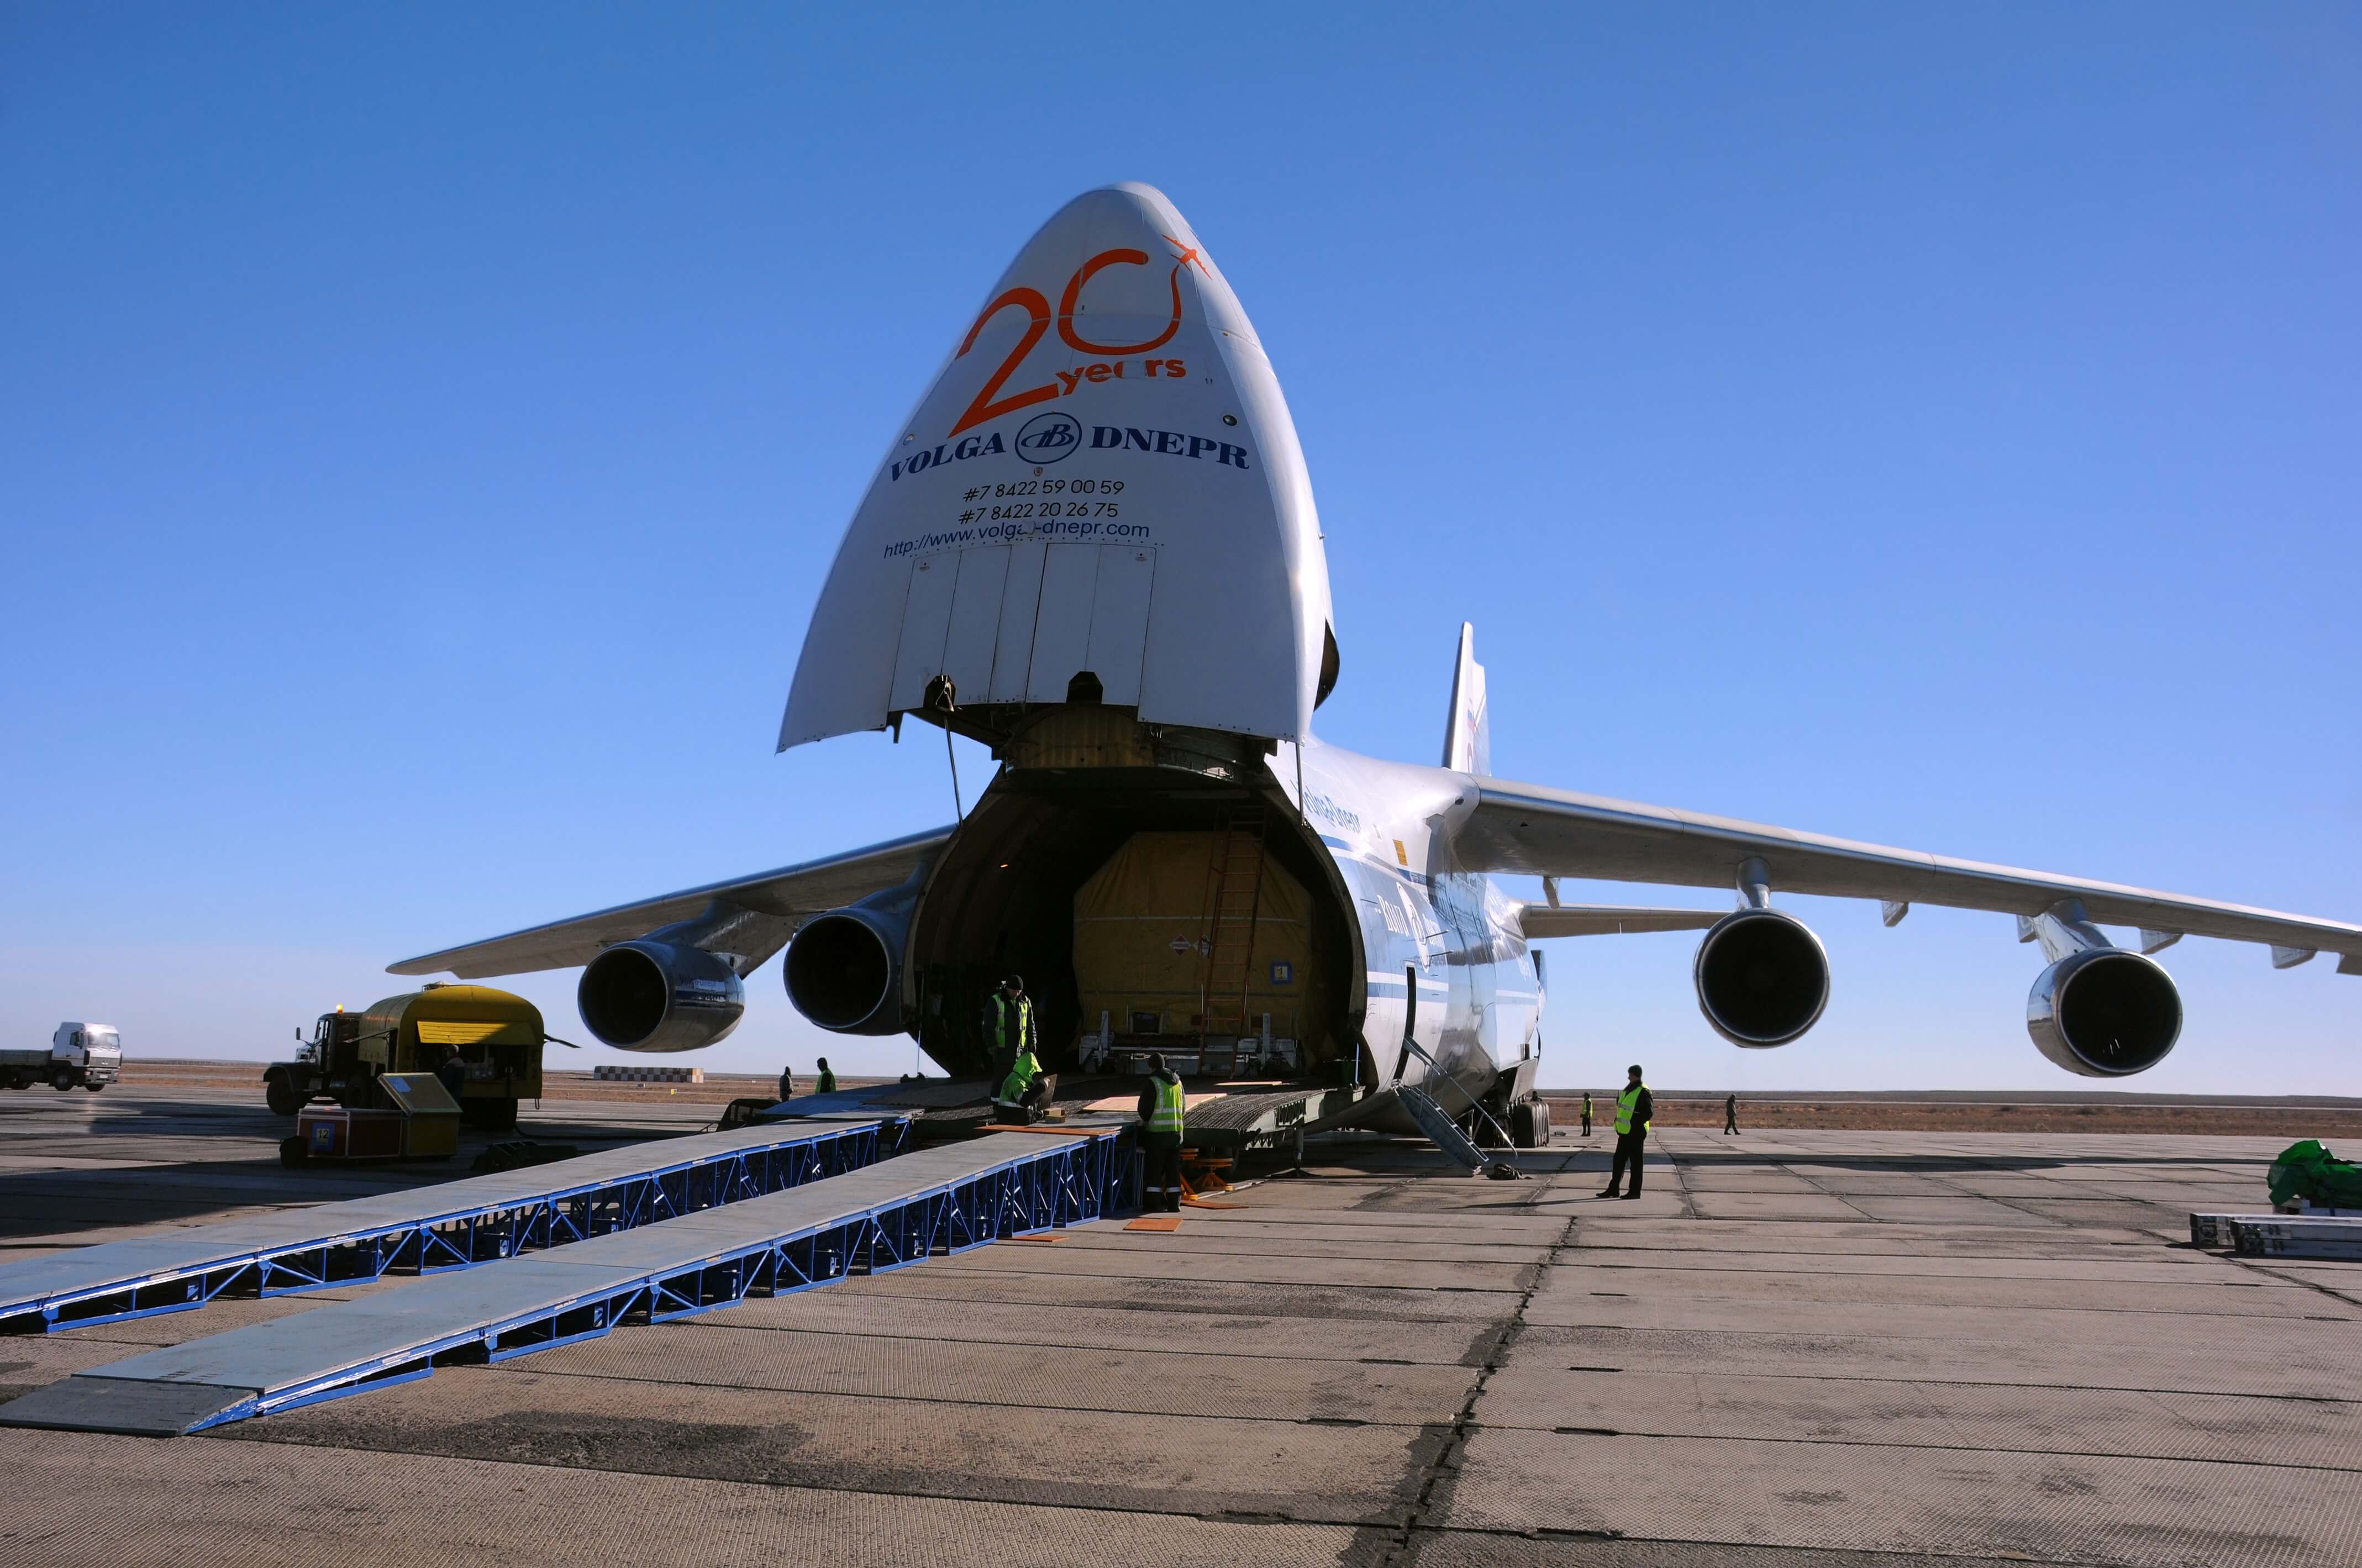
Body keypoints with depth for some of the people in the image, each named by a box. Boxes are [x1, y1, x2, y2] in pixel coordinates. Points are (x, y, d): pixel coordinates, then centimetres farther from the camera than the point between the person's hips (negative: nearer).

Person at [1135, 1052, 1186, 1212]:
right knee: (1173, 1168, 11)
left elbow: (1144, 1108, -7)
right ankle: (1174, 1203, 11)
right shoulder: (1178, 1082, 12)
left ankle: (1153, 1202, 4)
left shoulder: (1153, 1082, -9)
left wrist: (1146, 1119, 13)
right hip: (1176, 1130, 6)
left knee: (1153, 1168, 3)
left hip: (1157, 1132, -6)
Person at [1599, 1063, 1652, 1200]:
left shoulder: (1643, 1092, -14)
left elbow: (1649, 1112, -20)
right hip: (1625, 1132, 9)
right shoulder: (1628, 1090, 14)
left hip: (1636, 1133, -9)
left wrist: (1635, 1123, -21)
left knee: (1635, 1163, 0)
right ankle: (1613, 1189, 16)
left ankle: (1635, 1192, 7)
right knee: (1619, 1161, 11)